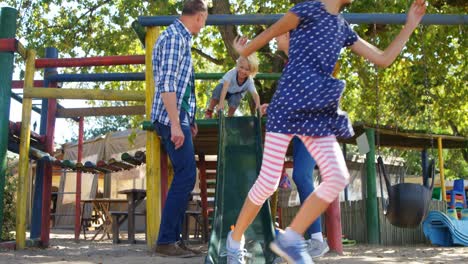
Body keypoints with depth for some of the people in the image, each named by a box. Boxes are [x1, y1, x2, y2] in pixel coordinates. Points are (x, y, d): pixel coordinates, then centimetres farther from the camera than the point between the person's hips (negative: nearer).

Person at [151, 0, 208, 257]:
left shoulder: (179, 37, 20)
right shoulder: (174, 37, -10)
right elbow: (166, 84, -19)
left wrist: (188, 120, 21)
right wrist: (175, 123, -23)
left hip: (178, 118, 10)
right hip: (172, 119, -10)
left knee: (184, 177, 10)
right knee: (186, 176, -11)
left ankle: (173, 237, 14)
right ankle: (166, 241, -6)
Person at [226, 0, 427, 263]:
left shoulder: (343, 28, 18)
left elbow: (384, 59, 19)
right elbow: (270, 33, 11)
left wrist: (410, 25, 16)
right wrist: (244, 52, 24)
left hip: (317, 112, 6)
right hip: (289, 105, -6)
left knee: (338, 176, -11)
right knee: (268, 182, -6)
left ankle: (290, 238, 1)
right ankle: (236, 237, 18)